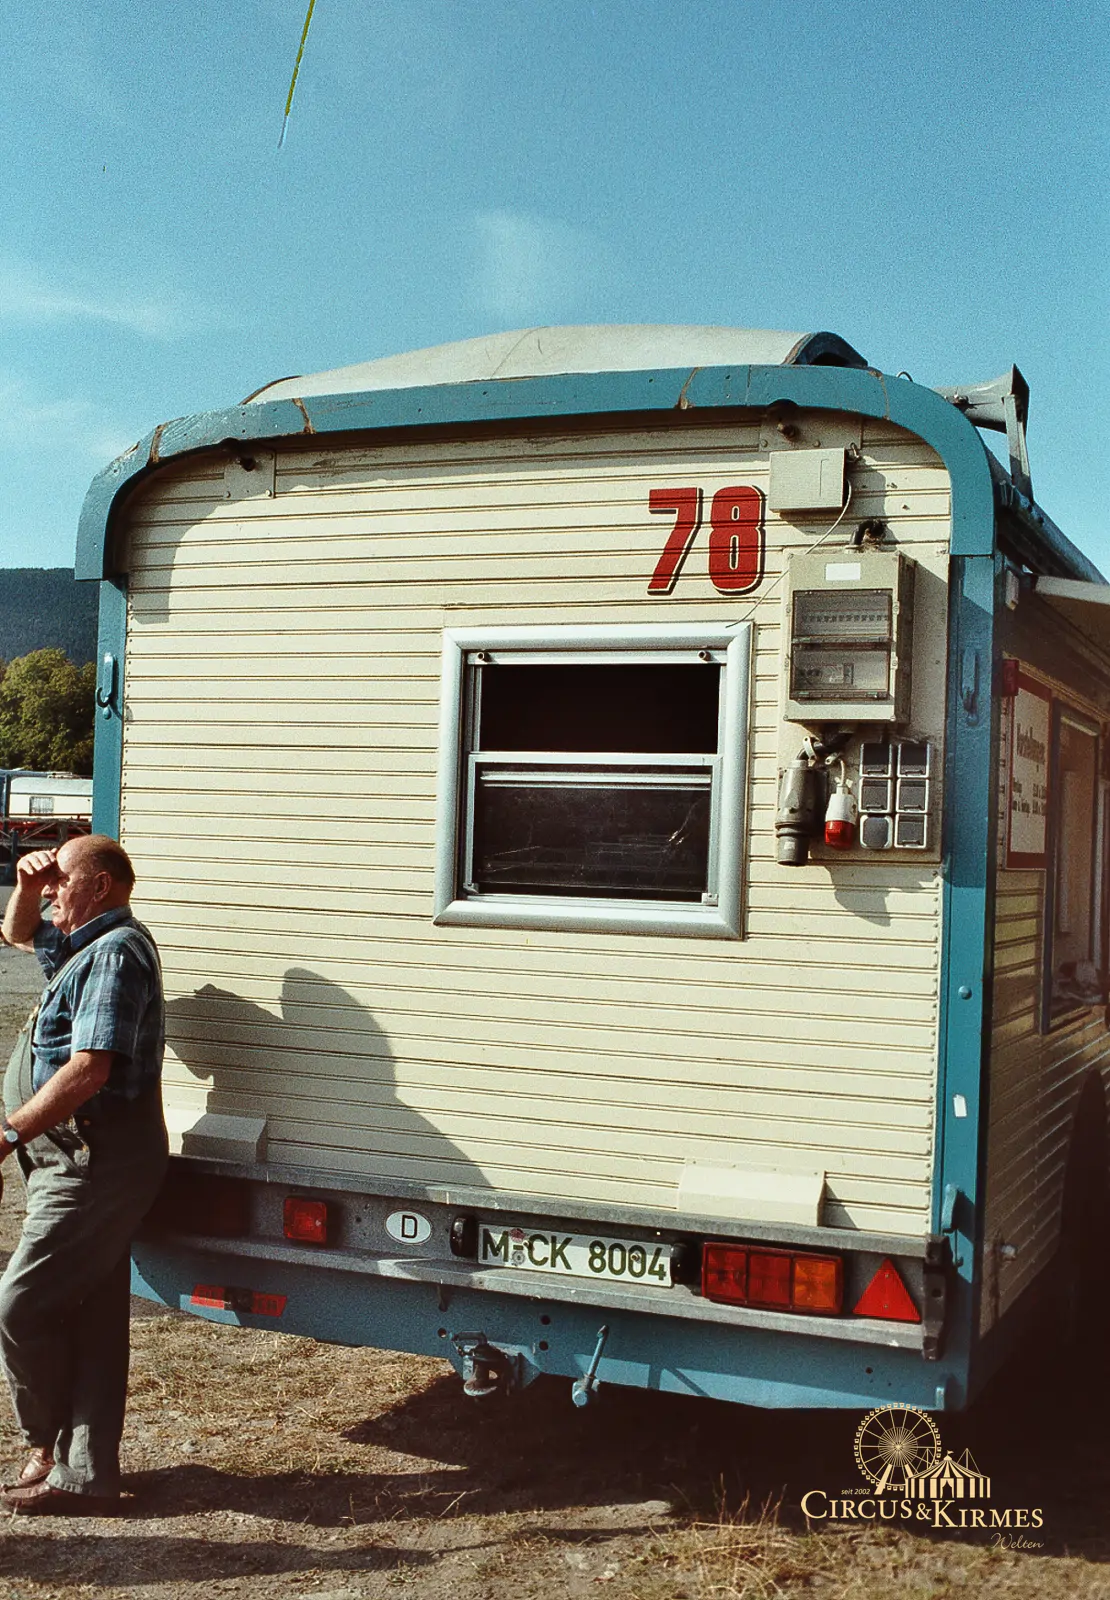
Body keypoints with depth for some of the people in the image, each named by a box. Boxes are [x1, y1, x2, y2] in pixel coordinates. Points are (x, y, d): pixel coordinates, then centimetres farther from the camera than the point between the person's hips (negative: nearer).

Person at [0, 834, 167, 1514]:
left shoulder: (115, 952, -16)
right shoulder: (85, 946, 16)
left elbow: (88, 1071, -25)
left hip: (98, 1164, -10)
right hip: (84, 1160, 10)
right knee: (93, 1318, 11)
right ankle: (85, 1474, 17)